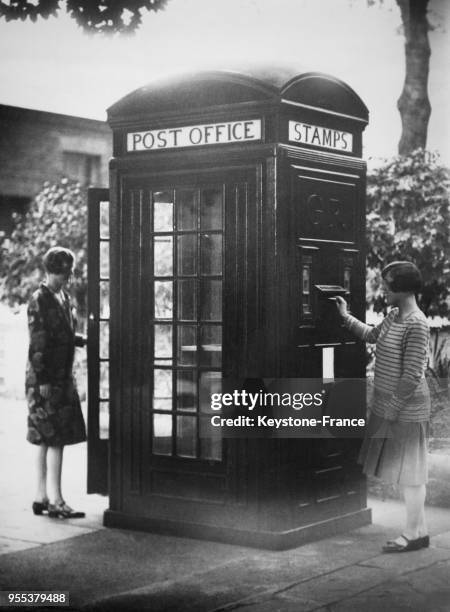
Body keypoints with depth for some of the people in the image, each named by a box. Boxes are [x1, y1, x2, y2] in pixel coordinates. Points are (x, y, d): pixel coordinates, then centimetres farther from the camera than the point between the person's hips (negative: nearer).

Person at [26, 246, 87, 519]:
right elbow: (38, 343, -16)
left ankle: (41, 497, 17)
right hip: (44, 380, -9)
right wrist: (43, 381, -19)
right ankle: (55, 501, -6)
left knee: (46, 439, 11)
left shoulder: (64, 298, 13)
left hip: (61, 378, 9)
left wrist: (82, 340, 3)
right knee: (55, 438, -9)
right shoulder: (39, 300, -12)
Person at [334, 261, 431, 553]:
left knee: (409, 471, 0)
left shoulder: (416, 325, -21)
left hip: (406, 409, -9)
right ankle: (417, 530, 22)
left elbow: (412, 376, -23)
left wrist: (390, 412, -19)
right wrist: (346, 317, 22)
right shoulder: (394, 316, 7)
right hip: (388, 403, 9)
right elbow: (371, 334, 29)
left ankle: (416, 533, 10)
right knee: (404, 469, 14)